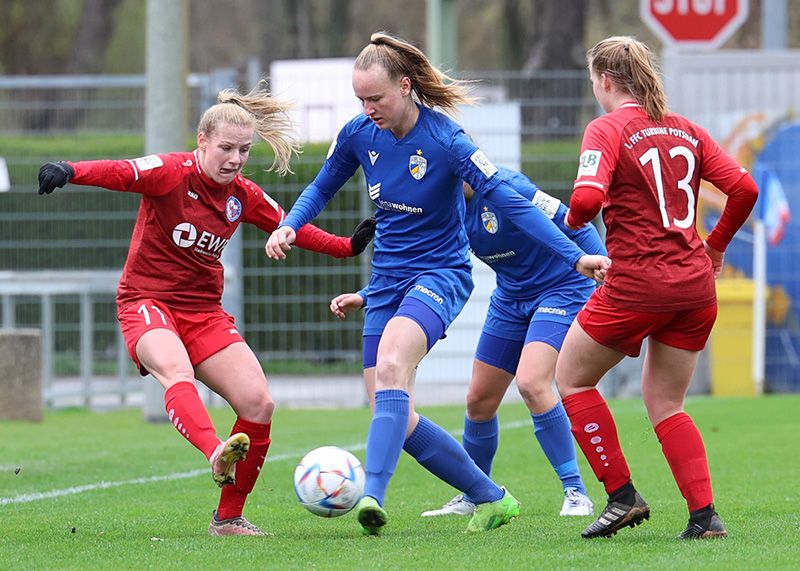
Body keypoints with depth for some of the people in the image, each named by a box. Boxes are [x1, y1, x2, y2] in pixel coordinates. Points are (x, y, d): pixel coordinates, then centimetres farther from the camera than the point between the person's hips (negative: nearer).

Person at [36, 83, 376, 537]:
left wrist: (348, 247, 10)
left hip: (204, 309, 6)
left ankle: (229, 517, 5)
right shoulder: (172, 173, -12)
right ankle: (216, 454, -64)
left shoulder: (243, 196, 6)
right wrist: (70, 172, -47)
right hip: (147, 301, -6)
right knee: (176, 371, -37)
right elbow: (121, 174, -29)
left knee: (259, 404, -8)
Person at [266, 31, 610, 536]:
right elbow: (321, 189, 15)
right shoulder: (359, 134, -3)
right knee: (396, 418, 1)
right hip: (388, 279, 7)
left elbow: (510, 200, -20)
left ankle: (373, 495, -41)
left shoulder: (445, 140, -19)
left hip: (440, 273, -6)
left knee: (391, 365, -34)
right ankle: (492, 499, 15)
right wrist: (289, 226, -4)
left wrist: (574, 256, -25)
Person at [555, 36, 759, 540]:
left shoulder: (607, 129, -6)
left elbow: (587, 198, -21)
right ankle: (705, 514, 1)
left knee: (573, 377, 15)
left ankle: (623, 495, 10)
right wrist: (715, 246, 19)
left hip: (638, 283, -6)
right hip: (696, 286, 6)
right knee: (666, 405, 16)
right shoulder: (686, 130, 11)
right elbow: (744, 188, 6)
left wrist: (573, 219, 2)